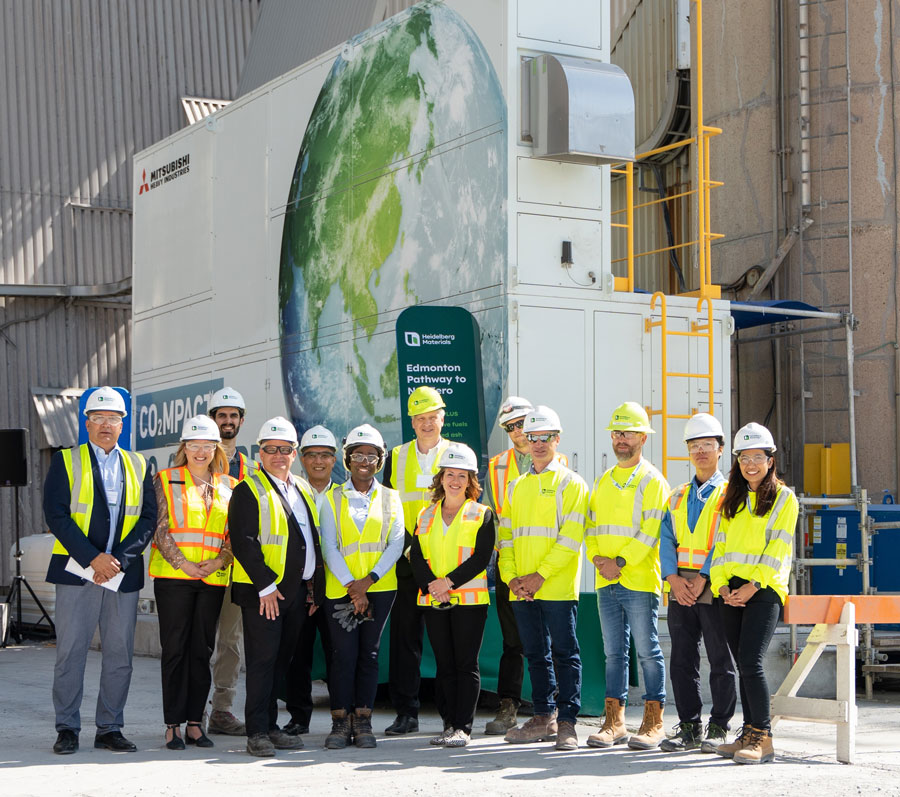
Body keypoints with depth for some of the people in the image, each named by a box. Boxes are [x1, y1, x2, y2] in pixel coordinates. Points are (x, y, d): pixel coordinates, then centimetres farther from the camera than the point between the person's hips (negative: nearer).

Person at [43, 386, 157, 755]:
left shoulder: (138, 466, 13)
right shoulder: (66, 461, 5)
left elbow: (148, 518, 6)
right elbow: (56, 515, -5)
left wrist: (118, 559, -9)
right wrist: (93, 558, -14)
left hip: (124, 573, 3)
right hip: (76, 571, -3)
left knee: (120, 654, 3)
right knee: (70, 651, -2)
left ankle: (110, 729, 12)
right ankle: (67, 729, 7)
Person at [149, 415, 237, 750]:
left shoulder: (229, 487, 13)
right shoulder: (166, 481, 5)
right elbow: (160, 528, -3)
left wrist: (219, 561, -9)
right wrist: (181, 562, -13)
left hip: (213, 579, 3)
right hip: (173, 576, -3)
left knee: (202, 650, 4)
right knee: (174, 649, -2)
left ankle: (194, 722, 10)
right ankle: (173, 725, 2)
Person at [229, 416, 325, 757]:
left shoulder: (303, 490, 17)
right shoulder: (248, 490, -5)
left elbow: (313, 541, 20)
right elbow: (242, 542, -13)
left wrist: (316, 587, 14)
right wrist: (265, 585, -17)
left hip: (298, 591, 6)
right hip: (263, 591, -6)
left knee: (281, 660, 10)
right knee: (262, 660, -6)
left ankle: (271, 726, 18)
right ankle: (257, 732, -3)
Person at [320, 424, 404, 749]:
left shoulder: (390, 498, 10)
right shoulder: (333, 498, 7)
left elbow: (396, 543, 0)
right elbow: (329, 547, 0)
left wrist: (367, 581, -12)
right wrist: (350, 586, -12)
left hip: (380, 588, 1)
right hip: (340, 588, -1)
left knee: (369, 652, 2)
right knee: (343, 653, -7)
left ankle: (363, 722, 7)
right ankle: (340, 722, 0)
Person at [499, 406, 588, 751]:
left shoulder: (571, 483, 0)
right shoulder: (516, 486, 17)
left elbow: (571, 538, -9)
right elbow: (506, 535, 14)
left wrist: (541, 575, -14)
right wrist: (511, 577, -1)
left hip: (558, 586, -5)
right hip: (522, 590, 5)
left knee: (564, 654, -3)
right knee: (536, 654, 11)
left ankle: (567, 722, 0)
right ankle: (543, 718, 19)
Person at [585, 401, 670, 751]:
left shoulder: (652, 480, -3)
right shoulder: (603, 482, 18)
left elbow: (651, 530, -11)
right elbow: (591, 525, 16)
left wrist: (620, 561, -16)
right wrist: (597, 557, -2)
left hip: (639, 579, -6)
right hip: (606, 581, 6)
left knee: (648, 651, -2)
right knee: (613, 652, 9)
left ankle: (653, 722, 3)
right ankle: (614, 722, 13)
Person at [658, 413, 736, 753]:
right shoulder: (677, 496, 17)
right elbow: (667, 539, 9)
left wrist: (702, 578, -17)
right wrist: (673, 577, -6)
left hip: (713, 587, -5)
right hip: (680, 587, 5)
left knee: (721, 661, 0)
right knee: (681, 660, 5)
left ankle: (718, 728, 7)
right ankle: (689, 727, 12)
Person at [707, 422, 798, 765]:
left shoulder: (784, 498, 2)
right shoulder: (728, 498, 17)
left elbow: (778, 548, -6)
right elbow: (720, 544, 13)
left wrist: (753, 585, -15)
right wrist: (721, 583, -1)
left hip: (764, 589, -5)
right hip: (731, 591, 5)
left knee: (750, 661, -16)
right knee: (744, 665, 7)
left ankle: (763, 738, -12)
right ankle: (749, 734, 14)